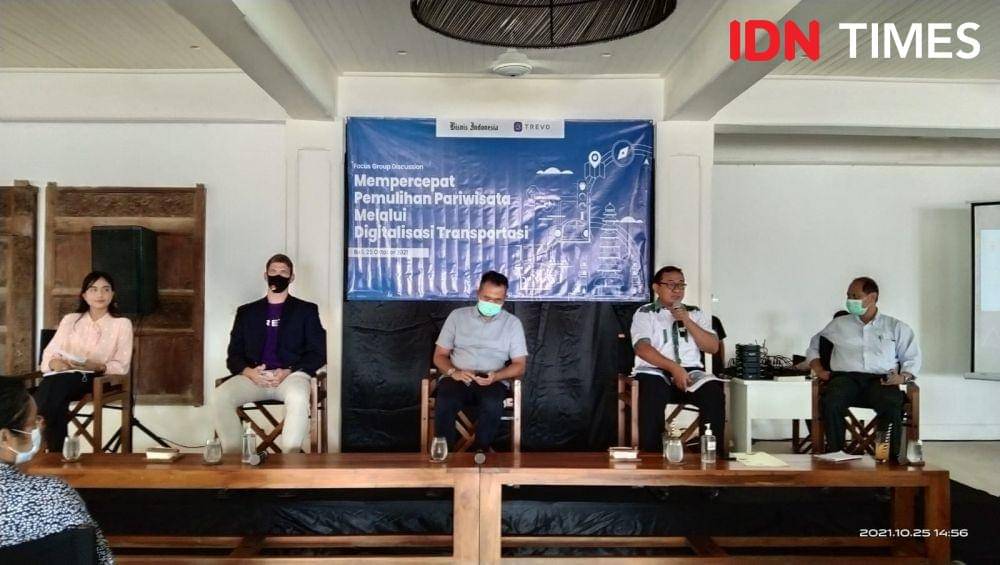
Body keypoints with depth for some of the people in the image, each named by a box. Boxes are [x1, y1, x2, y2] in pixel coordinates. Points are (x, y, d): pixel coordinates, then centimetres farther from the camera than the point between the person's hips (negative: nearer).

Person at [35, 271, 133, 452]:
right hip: (62, 375, 3)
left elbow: (122, 366, 3)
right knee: (49, 386, -35)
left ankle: (54, 452, -28)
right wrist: (55, 363, -11)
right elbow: (48, 353, 13)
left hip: (94, 377, -3)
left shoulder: (122, 324, 8)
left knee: (59, 385, -35)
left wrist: (97, 366, -16)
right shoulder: (69, 320, 18)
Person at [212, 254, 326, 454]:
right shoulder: (246, 312, 20)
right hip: (253, 376, 3)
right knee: (220, 397, -28)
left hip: (291, 375, -2)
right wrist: (248, 371, -9)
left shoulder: (306, 310, 14)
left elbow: (317, 353, 5)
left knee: (297, 398, -38)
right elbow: (234, 355, 15)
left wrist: (289, 372, -11)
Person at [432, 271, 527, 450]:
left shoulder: (513, 323, 8)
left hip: (493, 381, 0)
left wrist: (495, 376, -16)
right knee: (444, 404, -34)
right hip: (457, 378, 0)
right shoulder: (457, 316, 9)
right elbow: (439, 356, 9)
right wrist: (453, 372, -14)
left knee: (493, 405, -35)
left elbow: (519, 365, 4)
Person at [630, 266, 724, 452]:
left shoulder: (696, 314, 19)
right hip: (654, 372, -3)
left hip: (691, 371, 3)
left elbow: (713, 347, 7)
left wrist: (687, 321, -5)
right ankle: (650, 455, -27)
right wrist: (674, 368, -21)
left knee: (714, 392, -29)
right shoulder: (644, 313, 9)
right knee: (654, 393, -37)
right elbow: (642, 347, -8)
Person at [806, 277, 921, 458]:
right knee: (830, 403, -34)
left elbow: (912, 358, 16)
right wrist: (818, 369, 8)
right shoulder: (838, 324, 24)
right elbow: (814, 346, 27)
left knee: (892, 406, -36)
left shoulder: (896, 327, 20)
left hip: (881, 380, 0)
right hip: (845, 377, 1)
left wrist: (903, 376, -4)